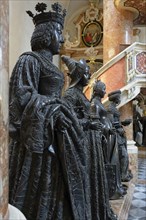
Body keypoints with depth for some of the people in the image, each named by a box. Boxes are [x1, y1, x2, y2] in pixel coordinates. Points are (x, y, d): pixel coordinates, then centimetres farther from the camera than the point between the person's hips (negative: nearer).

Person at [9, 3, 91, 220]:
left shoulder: (48, 63, 18)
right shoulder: (30, 59, -9)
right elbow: (22, 96, -17)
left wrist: (61, 111, 14)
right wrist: (55, 109, -18)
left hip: (53, 132, 9)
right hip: (39, 134, -9)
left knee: (55, 187, 13)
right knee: (39, 190, 0)